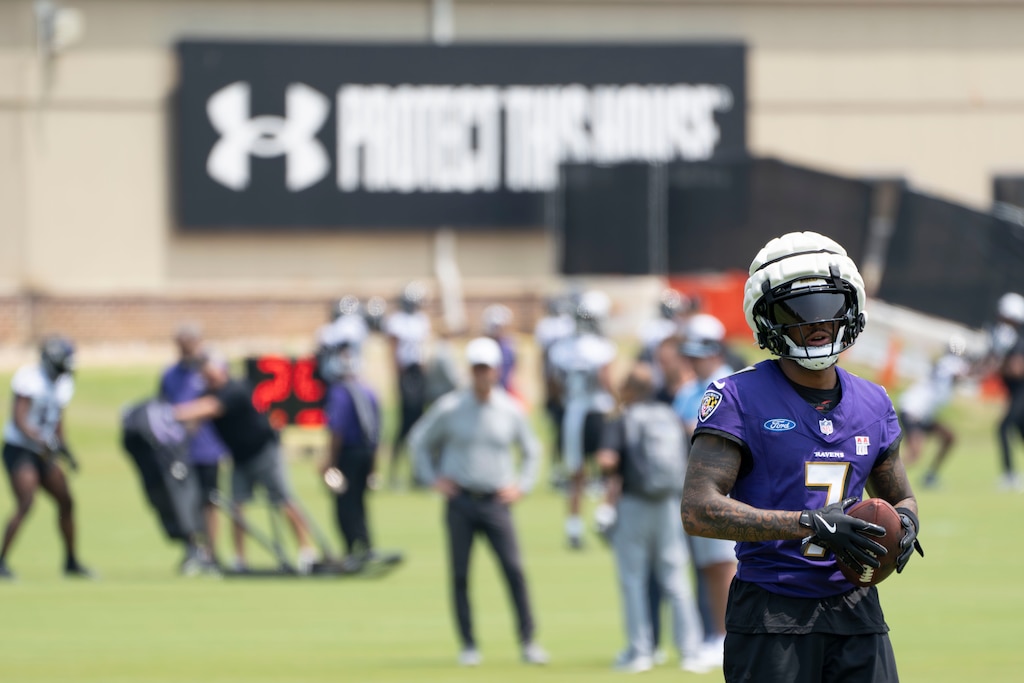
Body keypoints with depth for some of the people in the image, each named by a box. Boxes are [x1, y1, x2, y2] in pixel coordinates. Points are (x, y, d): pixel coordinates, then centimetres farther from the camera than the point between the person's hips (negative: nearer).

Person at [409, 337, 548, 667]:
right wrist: (432, 478, 4)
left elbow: (531, 451, 18)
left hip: (496, 503, 0)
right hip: (460, 503, 0)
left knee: (514, 571, -9)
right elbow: (419, 440, 12)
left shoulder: (511, 411, 3)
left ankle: (528, 642, -5)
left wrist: (521, 486, 7)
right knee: (460, 575, 0)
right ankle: (468, 646, 8)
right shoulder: (449, 408, -1)